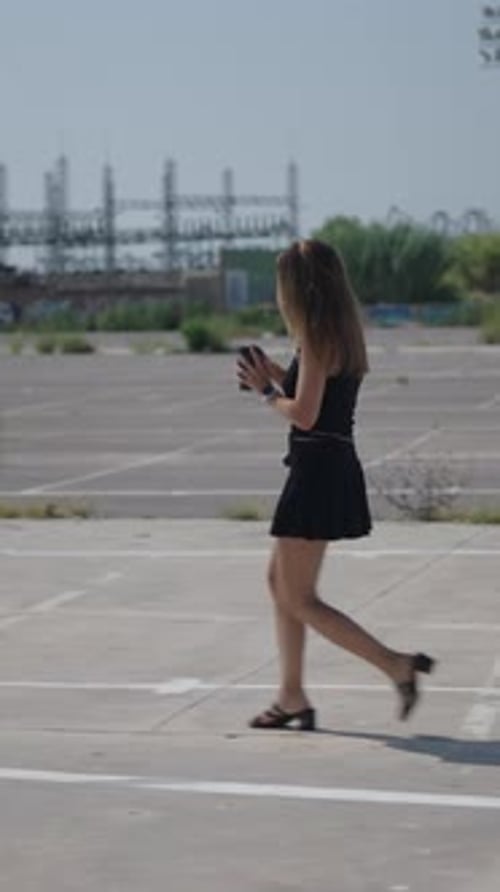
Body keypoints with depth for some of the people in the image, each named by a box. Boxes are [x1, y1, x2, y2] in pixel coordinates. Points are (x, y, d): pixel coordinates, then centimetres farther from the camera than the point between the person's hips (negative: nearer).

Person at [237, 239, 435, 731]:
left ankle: (397, 665, -7)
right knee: (280, 580, 17)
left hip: (318, 470, -10)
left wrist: (266, 390, -5)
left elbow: (304, 415, -21)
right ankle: (292, 697, 20)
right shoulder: (342, 336, 12)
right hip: (331, 468, 10)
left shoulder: (318, 341, -16)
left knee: (299, 598, -3)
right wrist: (274, 375, 13)